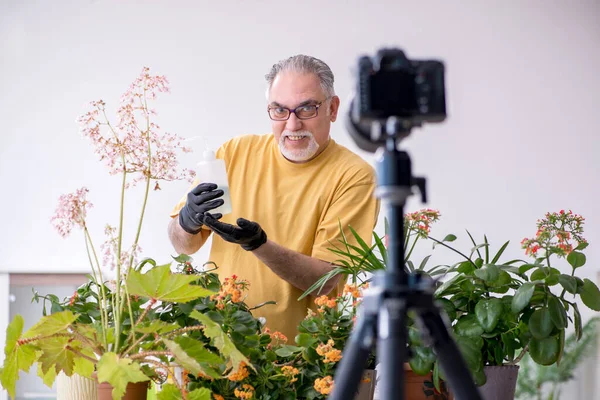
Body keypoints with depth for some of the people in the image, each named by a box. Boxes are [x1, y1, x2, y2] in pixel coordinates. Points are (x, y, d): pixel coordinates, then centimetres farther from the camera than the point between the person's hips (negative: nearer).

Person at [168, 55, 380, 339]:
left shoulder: (353, 175, -5)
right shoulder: (235, 152, 6)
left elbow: (325, 281, -9)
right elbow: (184, 246, 11)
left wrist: (258, 243, -22)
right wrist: (188, 221, -11)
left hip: (299, 348, -4)